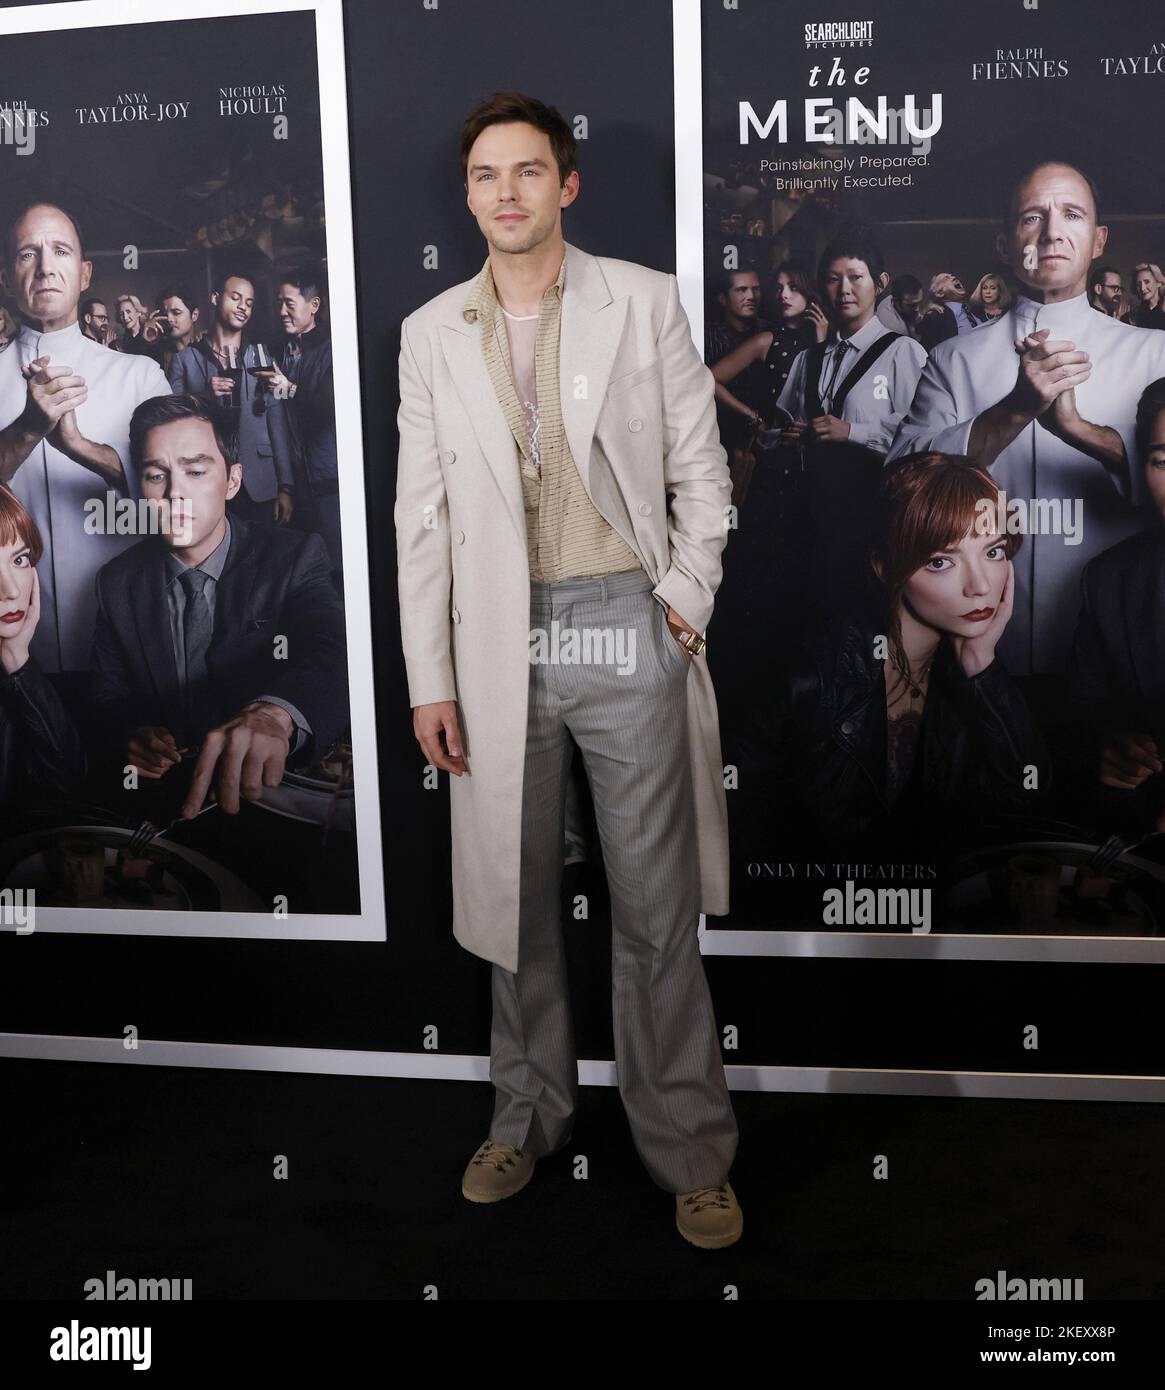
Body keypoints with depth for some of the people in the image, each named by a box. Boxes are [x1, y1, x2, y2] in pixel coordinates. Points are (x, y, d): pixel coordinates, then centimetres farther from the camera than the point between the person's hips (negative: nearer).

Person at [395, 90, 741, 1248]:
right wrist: (429, 678, 2)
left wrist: (687, 600, -5)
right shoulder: (430, 334, 8)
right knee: (515, 895, 13)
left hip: (627, 626, -2)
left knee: (656, 907, 3)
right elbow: (421, 514, 6)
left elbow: (700, 469, 5)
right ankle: (528, 1118, 32)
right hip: (500, 638, 2)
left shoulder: (642, 302, 2)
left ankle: (689, 1151, 19)